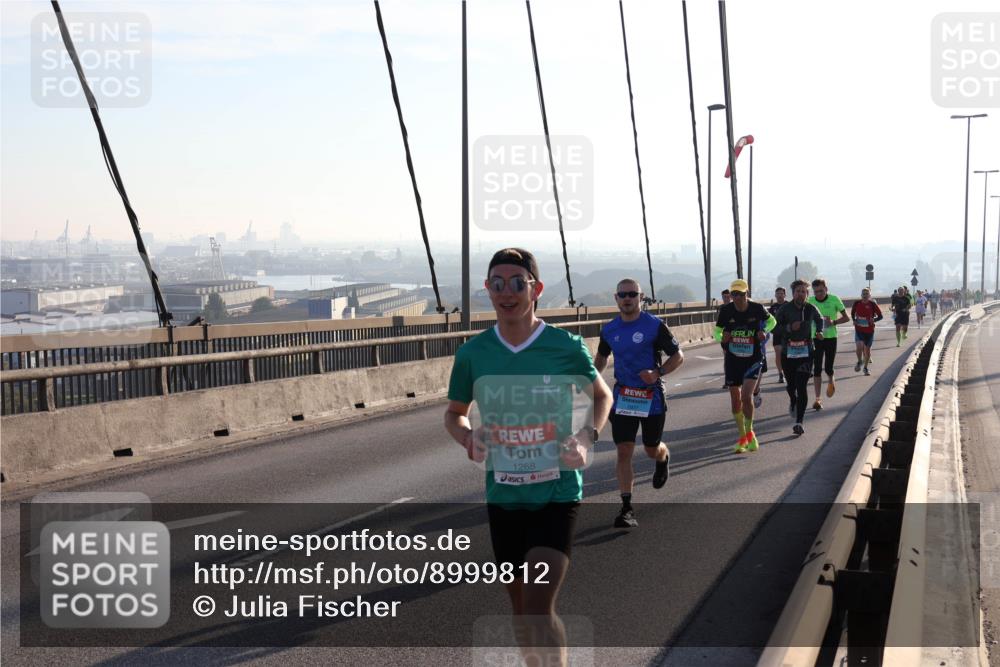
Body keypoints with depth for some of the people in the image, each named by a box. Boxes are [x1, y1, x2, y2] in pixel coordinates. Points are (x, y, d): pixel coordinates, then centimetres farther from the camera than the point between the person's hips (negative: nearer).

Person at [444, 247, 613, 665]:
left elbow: (602, 395, 9)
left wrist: (586, 436, -11)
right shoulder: (472, 354, -3)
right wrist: (467, 437, -11)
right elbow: (454, 413, 12)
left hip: (557, 494, -3)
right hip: (503, 497, 3)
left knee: (538, 608, -16)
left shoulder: (566, 346, -9)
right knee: (520, 609, 16)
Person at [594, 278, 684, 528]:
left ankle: (664, 459, 50)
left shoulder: (655, 326, -10)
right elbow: (602, 357, 20)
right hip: (622, 397, 2)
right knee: (624, 451, -6)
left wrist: (658, 373, -21)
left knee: (652, 449, 11)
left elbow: (678, 356, -5)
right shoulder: (609, 330, 3)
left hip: (652, 397, -2)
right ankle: (627, 509, -4)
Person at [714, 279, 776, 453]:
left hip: (753, 359, -2)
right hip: (732, 359, 2)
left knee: (746, 396, -17)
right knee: (735, 400, 7)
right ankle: (742, 437, 24)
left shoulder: (757, 308, -8)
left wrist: (764, 331, -8)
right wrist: (722, 338, -17)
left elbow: (771, 321, 12)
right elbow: (716, 331, 5)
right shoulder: (726, 311, -7)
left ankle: (750, 433, 4)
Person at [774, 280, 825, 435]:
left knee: (802, 386, -11)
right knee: (790, 384, 15)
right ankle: (793, 401, 51)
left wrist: (819, 331, 5)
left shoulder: (811, 309, 2)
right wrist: (789, 328, -19)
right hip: (788, 352, 1)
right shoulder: (785, 309, -4)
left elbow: (820, 320, 23)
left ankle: (799, 422, -12)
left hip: (806, 352, -1)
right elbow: (774, 327, -4)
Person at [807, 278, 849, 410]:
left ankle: (830, 381, 37)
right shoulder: (810, 301, -3)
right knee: (817, 369, -4)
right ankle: (818, 398, -1)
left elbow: (846, 318, -2)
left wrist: (833, 322, -18)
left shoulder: (834, 300, -8)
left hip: (831, 337, -1)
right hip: (816, 338, 1)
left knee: (828, 368, 1)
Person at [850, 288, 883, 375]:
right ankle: (859, 361, 10)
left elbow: (880, 316, -3)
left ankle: (865, 368, 26)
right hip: (859, 329, 0)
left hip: (869, 330, 0)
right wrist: (854, 320, -2)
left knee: (867, 349, 8)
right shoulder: (857, 304, -3)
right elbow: (852, 313, 16)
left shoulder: (872, 304, -8)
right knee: (859, 347, -20)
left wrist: (874, 320, -22)